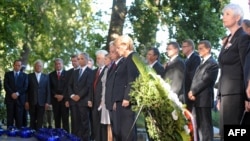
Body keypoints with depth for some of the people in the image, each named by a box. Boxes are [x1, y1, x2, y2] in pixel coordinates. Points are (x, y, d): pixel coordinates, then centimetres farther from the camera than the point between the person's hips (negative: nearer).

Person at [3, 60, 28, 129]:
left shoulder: (25, 75, 12)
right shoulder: (8, 74, 12)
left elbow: (25, 87, 1)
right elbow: (5, 85, 1)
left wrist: (17, 93, -12)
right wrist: (12, 93, -13)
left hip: (20, 99, 0)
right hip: (10, 98, 0)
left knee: (19, 118, -3)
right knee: (10, 117, -2)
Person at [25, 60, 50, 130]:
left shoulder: (46, 77, 9)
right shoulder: (30, 76, 6)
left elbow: (48, 90, 6)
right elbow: (27, 89, 3)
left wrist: (47, 102, -2)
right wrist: (26, 101, -3)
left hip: (42, 102, 1)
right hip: (32, 102, 0)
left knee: (40, 120, -1)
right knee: (32, 120, 3)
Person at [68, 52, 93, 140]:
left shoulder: (90, 72, 1)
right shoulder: (75, 72, 21)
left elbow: (88, 86, -9)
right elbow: (70, 85, 16)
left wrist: (79, 96, -13)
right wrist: (72, 95, -2)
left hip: (83, 101, -5)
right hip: (74, 100, 5)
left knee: (84, 122, -5)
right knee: (75, 122, 2)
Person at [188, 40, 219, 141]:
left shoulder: (212, 63, -8)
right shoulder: (202, 63, 21)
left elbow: (205, 80, -16)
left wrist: (193, 92, -11)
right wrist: (192, 92, 0)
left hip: (204, 99, -9)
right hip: (197, 99, 9)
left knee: (205, 126, -7)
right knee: (196, 125, 12)